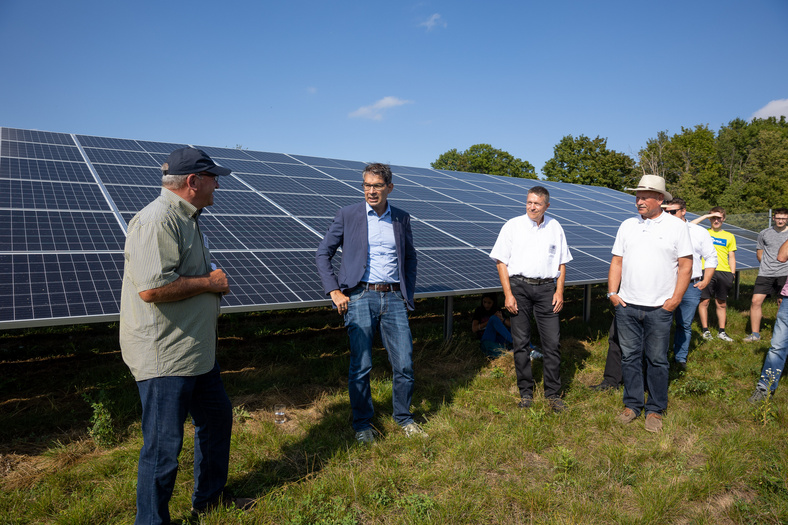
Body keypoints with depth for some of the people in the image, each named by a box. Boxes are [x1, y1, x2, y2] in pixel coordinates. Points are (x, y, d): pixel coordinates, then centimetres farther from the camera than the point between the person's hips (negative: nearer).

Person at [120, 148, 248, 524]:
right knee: (164, 445, 1)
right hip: (164, 356, -11)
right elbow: (152, 288, -31)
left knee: (217, 417, 22)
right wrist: (208, 283, -19)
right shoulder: (158, 220, -20)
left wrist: (214, 283, 12)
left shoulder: (186, 219, 15)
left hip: (196, 351, 11)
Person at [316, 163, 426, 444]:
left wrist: (409, 293, 13)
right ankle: (362, 424, 21)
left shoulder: (401, 218, 10)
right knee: (361, 366, 2)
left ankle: (404, 418, 27)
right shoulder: (348, 215, 1)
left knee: (404, 364, 5)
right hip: (361, 297, -3)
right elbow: (322, 254, 4)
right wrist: (334, 291, -5)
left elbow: (410, 257, 22)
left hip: (394, 297, 3)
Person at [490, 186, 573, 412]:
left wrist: (559, 291, 5)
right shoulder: (512, 226, 3)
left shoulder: (555, 227, 11)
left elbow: (561, 262, 15)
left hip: (546, 287, 2)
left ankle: (553, 394, 13)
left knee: (552, 342, 0)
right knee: (521, 342, 4)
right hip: (519, 286, -1)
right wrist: (508, 294, -7)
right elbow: (501, 262, 0)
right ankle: (526, 392, 17)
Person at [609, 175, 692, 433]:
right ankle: (632, 404, 23)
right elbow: (617, 261, 11)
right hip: (626, 306, 3)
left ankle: (655, 410, 19)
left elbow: (685, 265, -1)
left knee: (656, 360, 5)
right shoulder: (627, 226, 9)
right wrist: (612, 292, 1)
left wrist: (675, 299, -8)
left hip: (659, 308, -3)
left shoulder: (676, 226, 0)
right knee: (630, 357, 9)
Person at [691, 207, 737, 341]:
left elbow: (732, 257, 14)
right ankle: (705, 330, 10)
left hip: (724, 272, 2)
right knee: (704, 301, -1)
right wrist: (705, 216, -7)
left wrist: (732, 274, 6)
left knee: (722, 303, 7)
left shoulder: (729, 236, 14)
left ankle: (721, 331, 17)